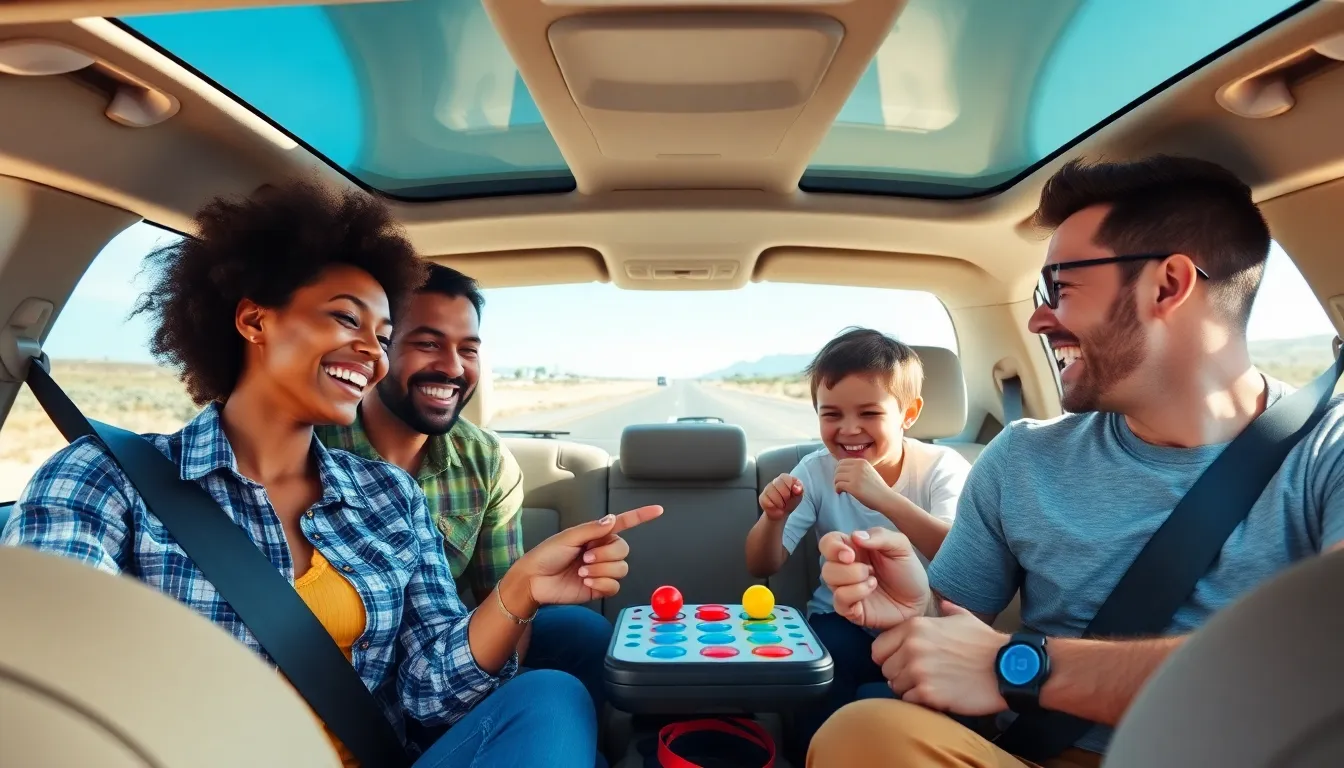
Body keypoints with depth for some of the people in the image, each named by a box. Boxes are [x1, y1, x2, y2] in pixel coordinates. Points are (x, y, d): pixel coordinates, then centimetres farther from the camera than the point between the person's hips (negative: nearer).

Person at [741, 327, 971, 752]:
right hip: (843, 624, 2)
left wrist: (886, 499, -39)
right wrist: (774, 518, -25)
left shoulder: (943, 467, -10)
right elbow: (762, 568, -3)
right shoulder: (816, 470, -5)